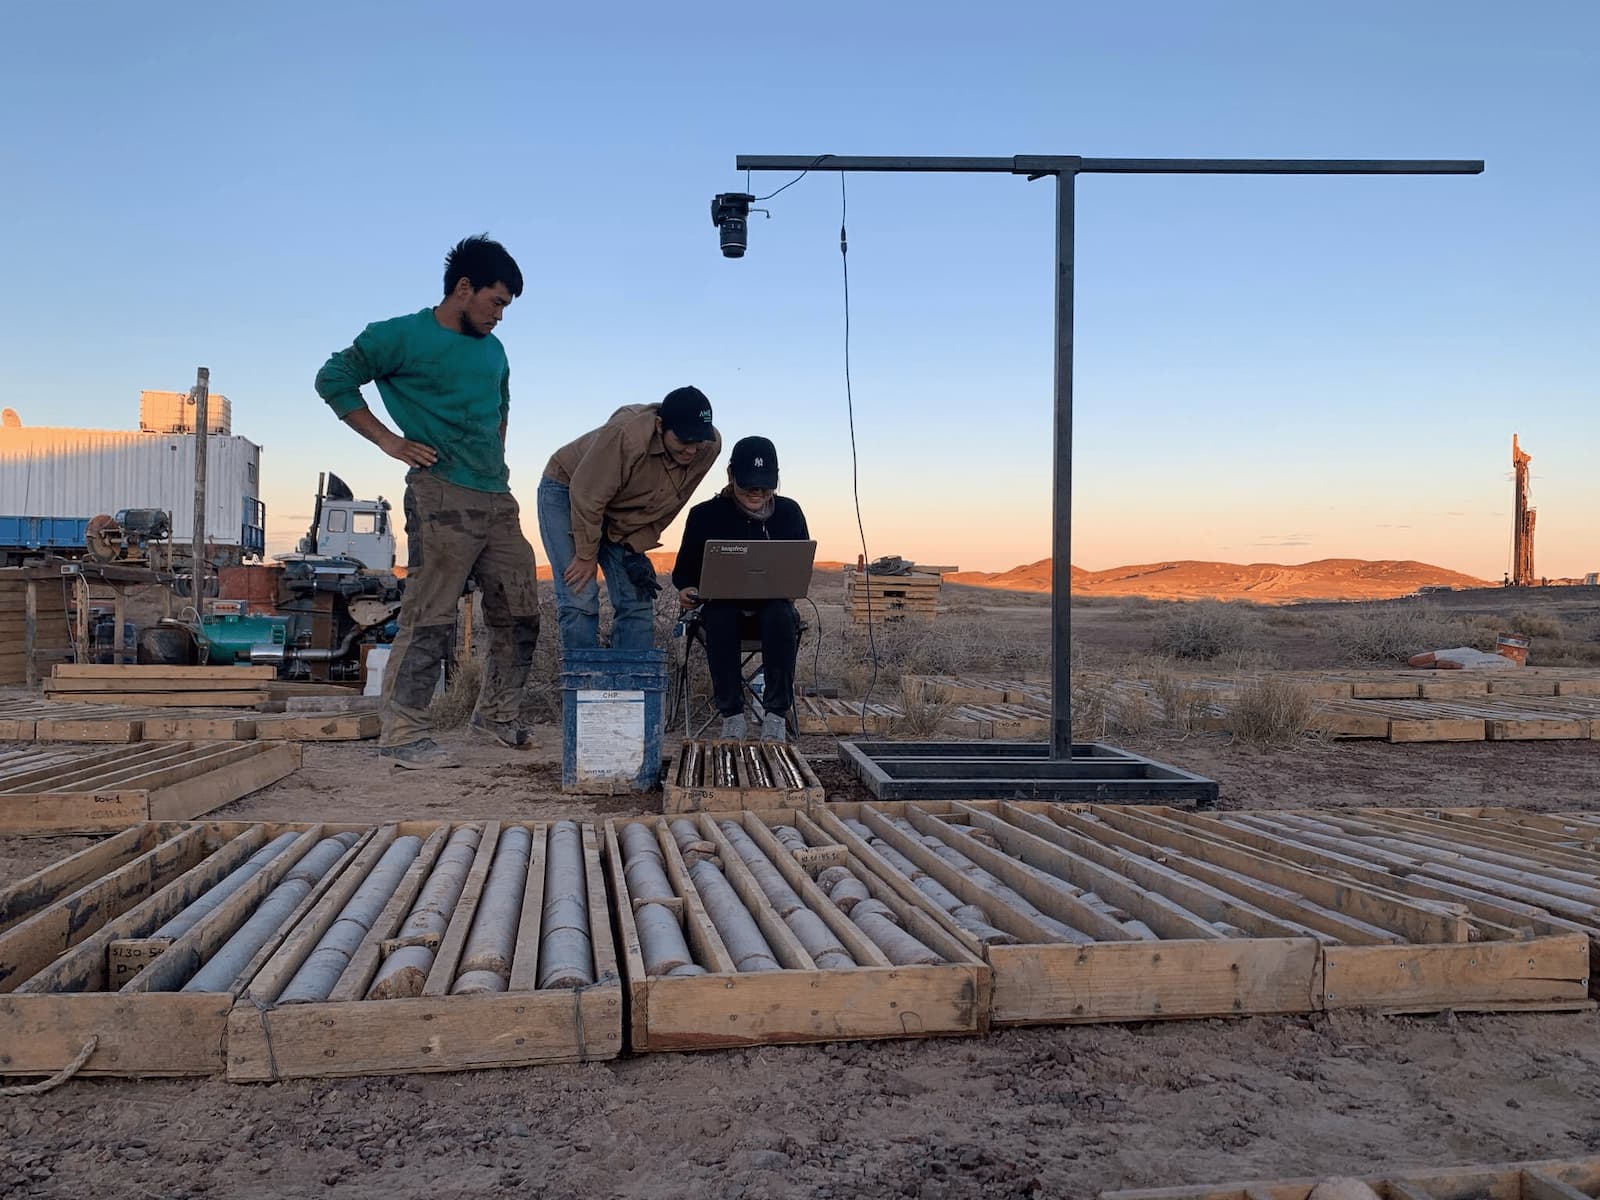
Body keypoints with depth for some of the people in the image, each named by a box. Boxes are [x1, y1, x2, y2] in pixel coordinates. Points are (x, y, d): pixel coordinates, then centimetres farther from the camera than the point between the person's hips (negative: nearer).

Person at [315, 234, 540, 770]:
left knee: (520, 614, 10)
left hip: (497, 499, 7)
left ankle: (497, 714, 26)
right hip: (442, 498, -7)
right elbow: (333, 378, -1)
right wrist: (388, 441, -6)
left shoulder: (493, 350, 19)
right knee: (430, 618, -9)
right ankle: (403, 734, -1)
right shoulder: (401, 337, -1)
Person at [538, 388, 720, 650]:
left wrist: (635, 547, -9)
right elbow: (587, 495, -29)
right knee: (580, 601, -16)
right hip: (567, 492, -5)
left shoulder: (710, 447, -19)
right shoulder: (626, 435, -37)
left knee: (638, 603, -2)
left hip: (624, 516, 6)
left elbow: (666, 508, -5)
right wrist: (587, 555, -20)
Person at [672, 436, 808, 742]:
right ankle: (732, 716, -27)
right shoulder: (706, 515, 0)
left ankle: (776, 717, -28)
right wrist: (686, 589, -16)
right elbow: (684, 569, 8)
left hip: (774, 607, 0)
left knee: (780, 616, -36)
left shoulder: (788, 512, 3)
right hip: (724, 609, 0)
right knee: (717, 618, -36)